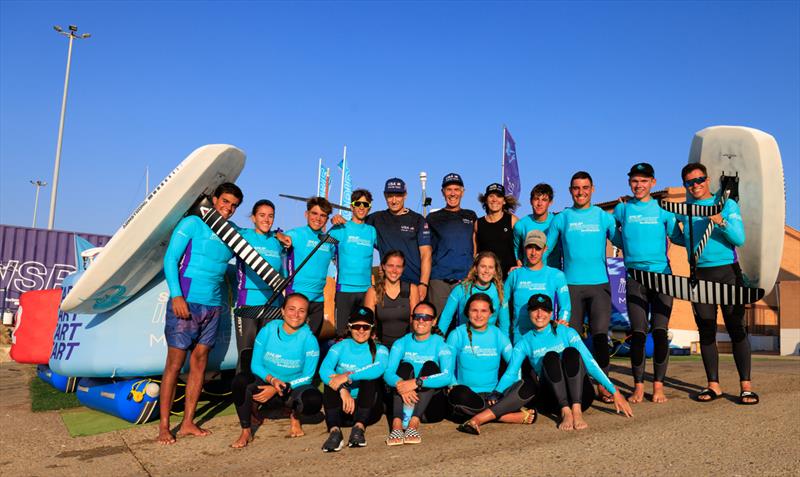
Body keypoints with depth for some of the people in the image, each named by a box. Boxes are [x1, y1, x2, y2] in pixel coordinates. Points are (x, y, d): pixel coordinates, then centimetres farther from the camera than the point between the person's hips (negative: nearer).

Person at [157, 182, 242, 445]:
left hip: (213, 307, 5)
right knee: (175, 363, -2)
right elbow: (170, 258, -5)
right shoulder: (192, 223, -1)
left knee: (199, 362, 8)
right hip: (186, 303, -5)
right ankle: (164, 426, 6)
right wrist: (176, 295, -16)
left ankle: (188, 423, 16)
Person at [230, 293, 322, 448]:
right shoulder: (268, 331, -8)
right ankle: (246, 431, -6)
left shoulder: (309, 340, -13)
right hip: (265, 383, 1)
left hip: (293, 389, -1)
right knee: (240, 380, -31)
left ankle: (294, 416, 8)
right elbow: (255, 365, -5)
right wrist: (272, 380, -26)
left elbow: (306, 377, -11)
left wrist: (276, 389, -21)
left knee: (314, 400, -33)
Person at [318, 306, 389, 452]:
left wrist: (348, 376, -31)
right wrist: (342, 390, -35)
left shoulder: (379, 350, 3)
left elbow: (379, 369, -22)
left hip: (368, 409, -1)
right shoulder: (340, 347, 4)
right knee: (332, 381, -25)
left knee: (370, 378, -26)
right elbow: (324, 370, -17)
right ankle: (334, 430, -40)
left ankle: (359, 427, -36)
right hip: (341, 407, 1)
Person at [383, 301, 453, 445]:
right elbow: (388, 373, -11)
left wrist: (417, 382, -34)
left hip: (431, 407, -1)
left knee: (430, 365, -22)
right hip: (405, 402, 2)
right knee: (405, 366, -20)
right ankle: (397, 423, -41)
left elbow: (447, 377, -20)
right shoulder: (401, 343, 5)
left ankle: (414, 422, -40)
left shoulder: (440, 345, -2)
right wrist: (400, 384, -34)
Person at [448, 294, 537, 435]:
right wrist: (454, 387, -20)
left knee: (527, 389, -24)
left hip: (494, 396, 3)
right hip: (469, 396, -2)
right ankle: (519, 416, -28)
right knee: (459, 393, -38)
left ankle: (476, 419, -30)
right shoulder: (458, 335, 3)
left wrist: (500, 392, -11)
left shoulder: (498, 335, 9)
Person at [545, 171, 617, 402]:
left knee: (600, 334, -5)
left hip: (599, 284, 0)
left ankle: (603, 385, 8)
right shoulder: (561, 219, 8)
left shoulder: (604, 217, 8)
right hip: (571, 285, 0)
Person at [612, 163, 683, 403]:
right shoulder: (622, 209, 8)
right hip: (634, 277, 0)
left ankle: (658, 385, 10)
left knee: (660, 331, -1)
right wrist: (630, 247, 8)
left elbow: (678, 237, 7)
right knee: (638, 332, 0)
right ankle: (638, 386, 9)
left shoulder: (662, 209, 5)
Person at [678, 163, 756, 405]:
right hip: (699, 275, 3)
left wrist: (722, 222, -24)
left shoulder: (727, 205, 0)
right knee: (706, 331, 5)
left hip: (727, 272, -3)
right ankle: (713, 385, 13)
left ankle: (746, 386, 2)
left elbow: (739, 239, -9)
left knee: (737, 329, -4)